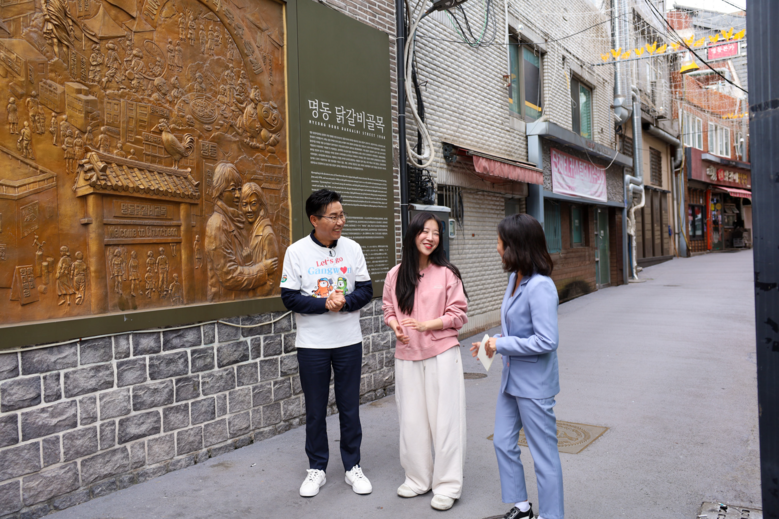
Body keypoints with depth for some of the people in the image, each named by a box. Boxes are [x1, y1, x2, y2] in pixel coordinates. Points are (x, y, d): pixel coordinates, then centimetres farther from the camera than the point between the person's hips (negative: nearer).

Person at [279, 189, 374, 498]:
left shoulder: (352, 248, 0)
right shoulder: (297, 251, -6)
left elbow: (366, 290, 1)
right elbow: (289, 298, -9)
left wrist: (344, 302, -18)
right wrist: (324, 303, -20)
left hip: (349, 341, 2)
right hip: (312, 344, -1)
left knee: (349, 407, 10)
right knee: (315, 410, 10)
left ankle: (352, 467, 26)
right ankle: (317, 469, 27)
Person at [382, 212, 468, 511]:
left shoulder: (446, 273, -5)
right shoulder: (395, 275, 2)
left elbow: (458, 315, -3)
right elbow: (389, 310, 12)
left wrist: (426, 324, -16)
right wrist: (396, 326, -9)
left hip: (442, 354, -3)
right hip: (407, 356, 3)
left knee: (444, 418, 2)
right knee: (411, 419, 11)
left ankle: (448, 485, 15)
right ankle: (418, 478, 28)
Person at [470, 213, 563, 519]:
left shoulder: (540, 287, -24)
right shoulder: (514, 278, 3)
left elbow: (546, 341, -27)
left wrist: (501, 344, -18)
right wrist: (493, 344, 3)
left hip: (533, 385, -9)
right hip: (511, 379, 10)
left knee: (543, 454, 8)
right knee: (503, 443, 20)